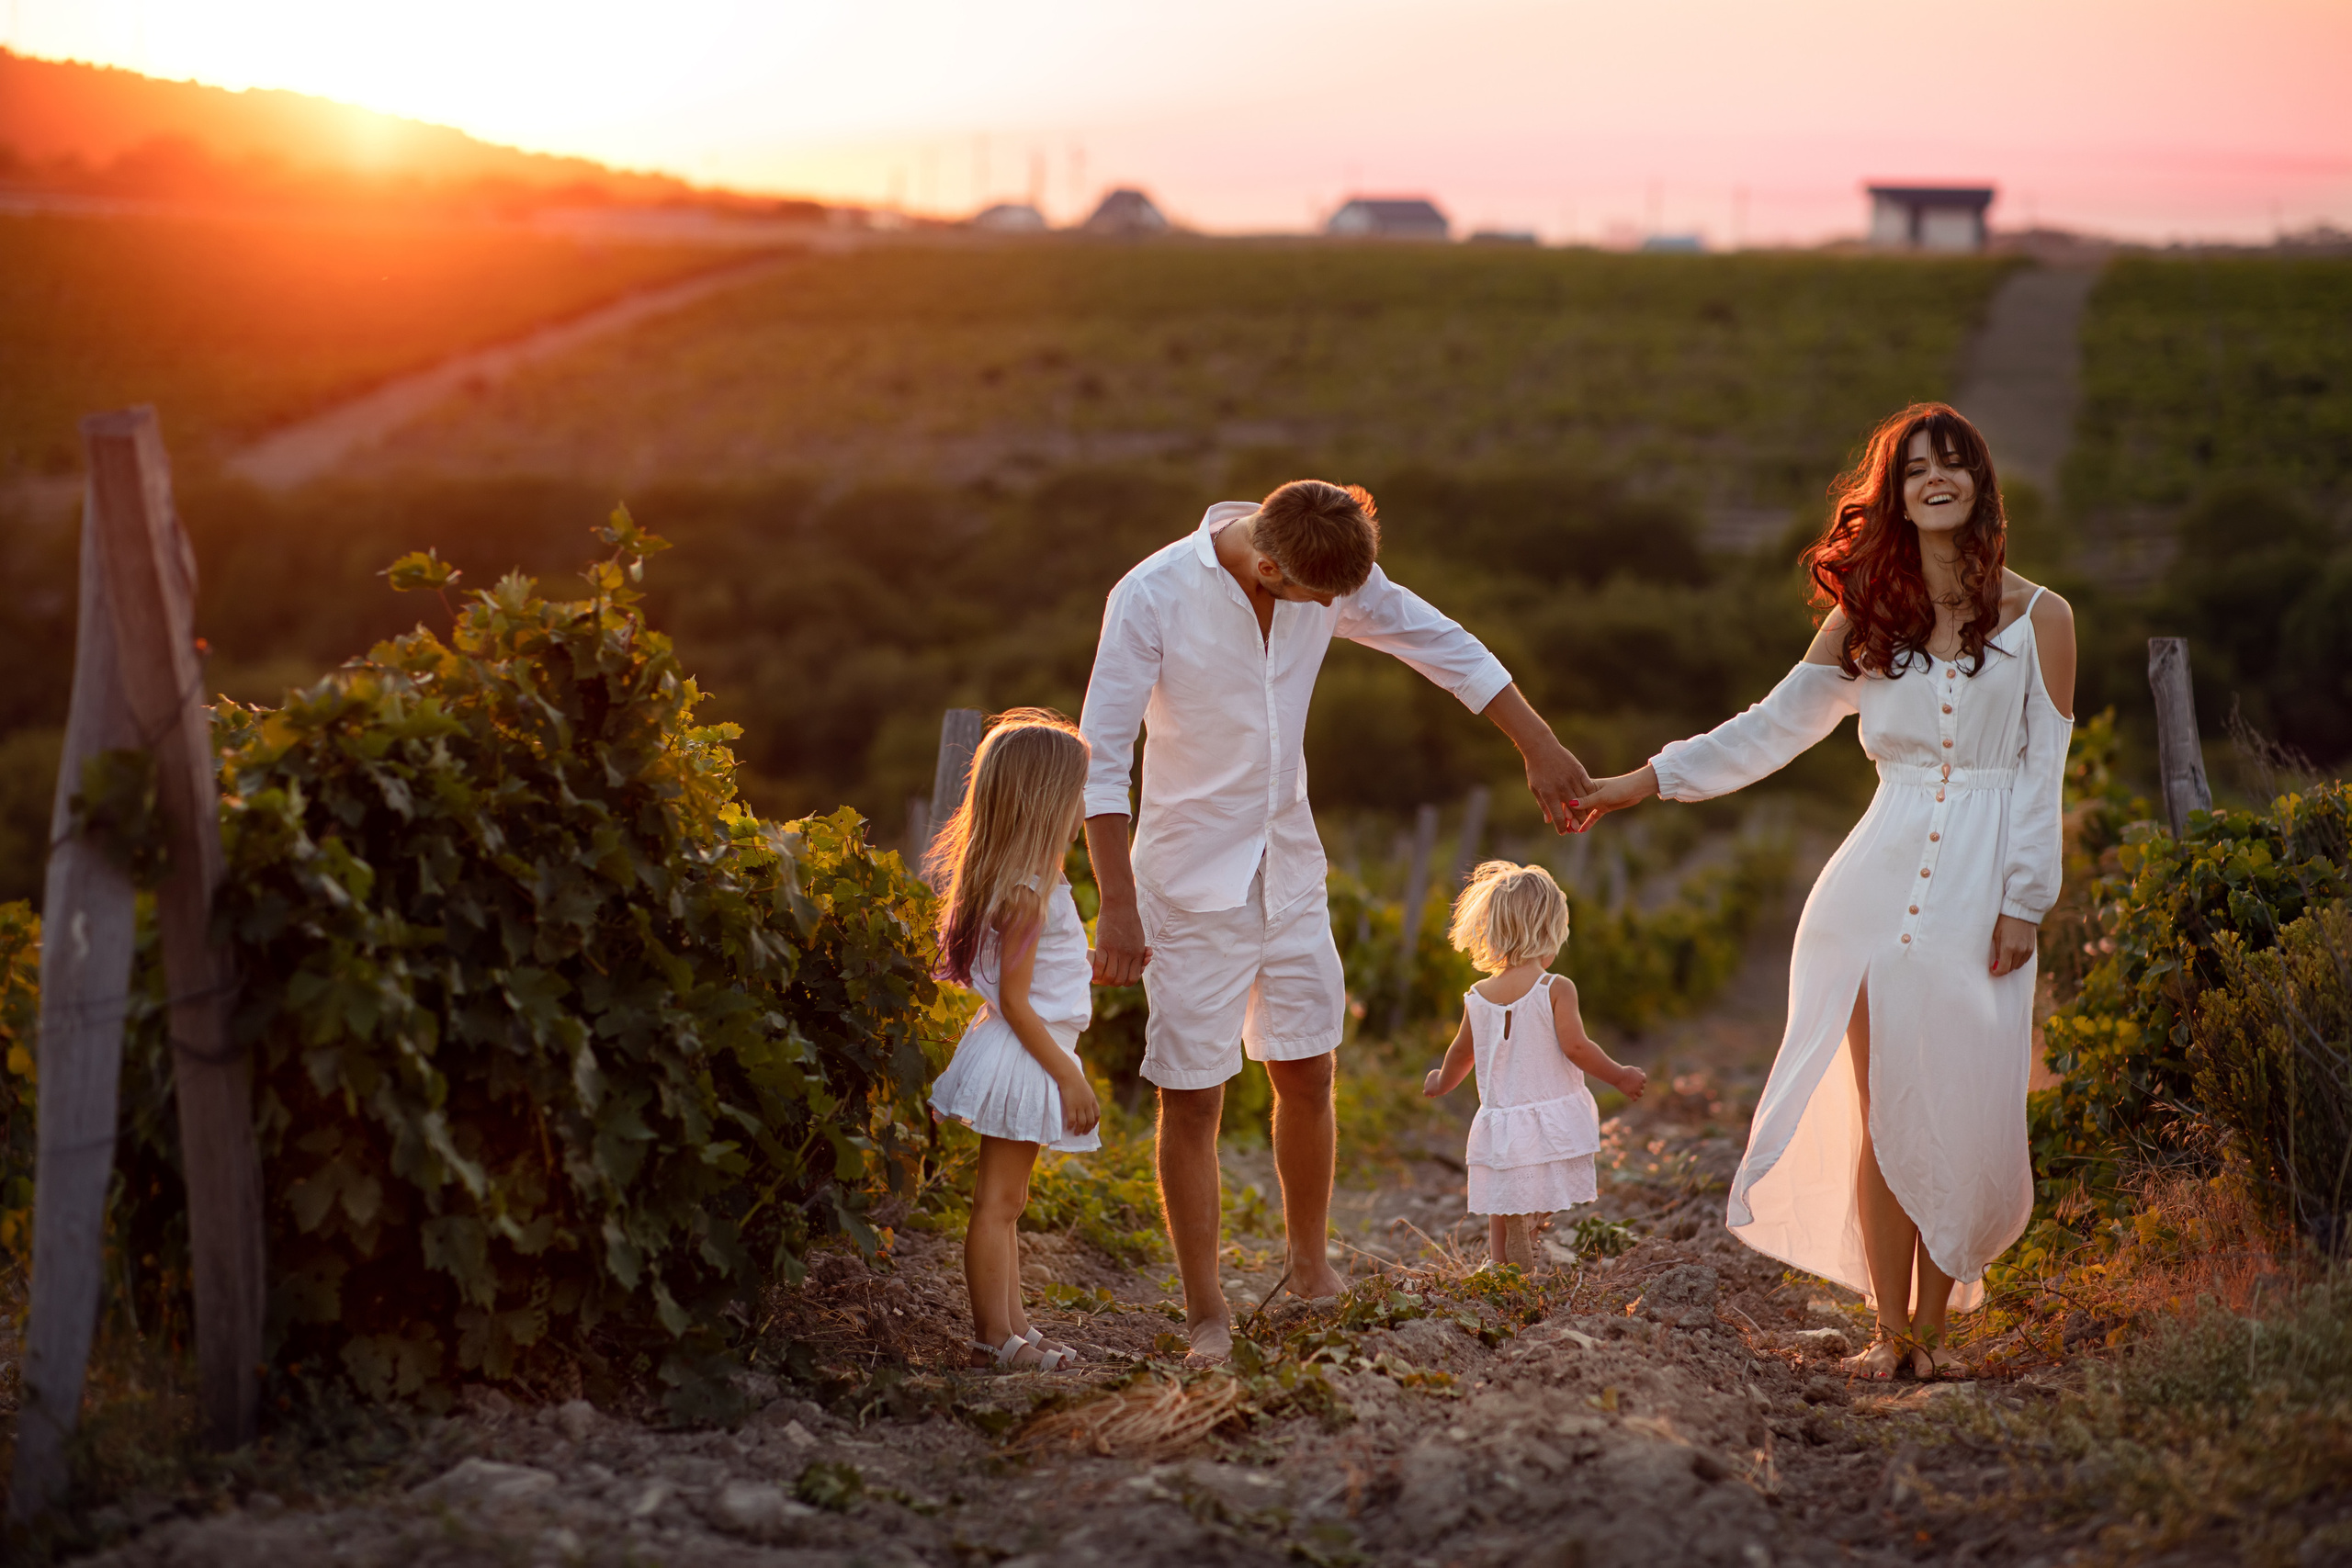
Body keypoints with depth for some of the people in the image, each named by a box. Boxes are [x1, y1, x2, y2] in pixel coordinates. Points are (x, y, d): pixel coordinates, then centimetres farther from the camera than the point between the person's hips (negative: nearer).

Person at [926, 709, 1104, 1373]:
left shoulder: (1025, 884, 10)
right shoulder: (1028, 893, -20)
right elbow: (1015, 1000, -21)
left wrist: (1096, 969, 30)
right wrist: (1069, 1075, -20)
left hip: (1028, 1058, 10)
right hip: (1024, 1060, -10)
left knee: (1005, 1200, 15)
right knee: (998, 1200, -4)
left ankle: (1012, 1327, 22)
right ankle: (994, 1337, 1)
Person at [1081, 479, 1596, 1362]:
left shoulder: (1331, 580, -6)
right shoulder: (1152, 597, -21)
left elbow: (1443, 646, 5)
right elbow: (1101, 759, -18)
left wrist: (1540, 750, 3)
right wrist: (1118, 909, -20)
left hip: (1289, 869, 5)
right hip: (1191, 882, -5)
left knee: (1307, 1075, 12)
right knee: (1191, 1097, -2)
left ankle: (1311, 1273, 31)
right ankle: (1206, 1315, 10)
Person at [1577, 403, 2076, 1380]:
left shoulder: (2038, 618, 5)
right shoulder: (1864, 619, 11)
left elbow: (2042, 774, 3)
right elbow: (1774, 726, 15)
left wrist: (2023, 905, -4)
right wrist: (1649, 779, 10)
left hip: (1981, 893, -2)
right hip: (1883, 880, 2)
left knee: (1960, 1114, -4)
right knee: (1883, 1113, -3)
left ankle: (1933, 1325, 9)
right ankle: (1890, 1329, 6)